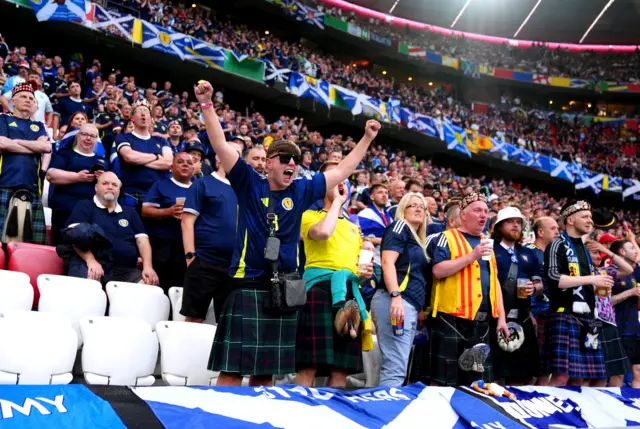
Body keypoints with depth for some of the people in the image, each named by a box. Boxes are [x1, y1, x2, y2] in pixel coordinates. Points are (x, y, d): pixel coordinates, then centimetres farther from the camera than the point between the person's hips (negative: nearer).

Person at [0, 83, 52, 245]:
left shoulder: (38, 126, 24)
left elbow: (46, 147, 5)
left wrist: (16, 141, 2)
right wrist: (35, 147, 3)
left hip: (32, 189, 4)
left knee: (34, 241, -4)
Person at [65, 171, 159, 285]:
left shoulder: (130, 213, 26)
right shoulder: (84, 207, 13)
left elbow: (142, 240, 15)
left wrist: (148, 266, -4)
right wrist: (91, 261, -20)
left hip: (125, 269, 3)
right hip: (88, 263, -3)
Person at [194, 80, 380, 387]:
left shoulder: (301, 192, 10)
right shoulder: (249, 184, 0)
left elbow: (342, 171, 18)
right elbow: (221, 146, -7)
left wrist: (367, 138, 18)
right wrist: (206, 105, -16)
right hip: (249, 285, -4)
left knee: (266, 369, 13)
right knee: (233, 366, -4)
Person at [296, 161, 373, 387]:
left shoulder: (353, 227, 26)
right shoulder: (311, 215, 6)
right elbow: (322, 232, -19)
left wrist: (365, 271, 8)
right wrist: (337, 201, -4)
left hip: (349, 291, 6)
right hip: (320, 288, -6)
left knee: (341, 368, 5)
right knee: (309, 366, -11)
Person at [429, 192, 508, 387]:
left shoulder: (486, 242, 18)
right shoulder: (448, 237, -2)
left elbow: (494, 281, 19)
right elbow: (438, 270, -16)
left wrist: (501, 317, 13)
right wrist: (472, 256, -18)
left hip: (482, 321, 7)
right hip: (452, 318, -7)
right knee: (445, 381, -3)